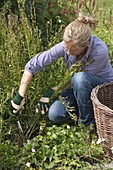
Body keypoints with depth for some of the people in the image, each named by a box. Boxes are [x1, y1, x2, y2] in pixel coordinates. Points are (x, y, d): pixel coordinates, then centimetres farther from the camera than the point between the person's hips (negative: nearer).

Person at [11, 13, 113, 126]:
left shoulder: (100, 51, -34)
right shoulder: (66, 45, -23)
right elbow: (34, 64, -19)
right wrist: (20, 95, -20)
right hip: (78, 86, 4)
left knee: (80, 78, -37)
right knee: (55, 115, -18)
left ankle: (87, 122, -16)